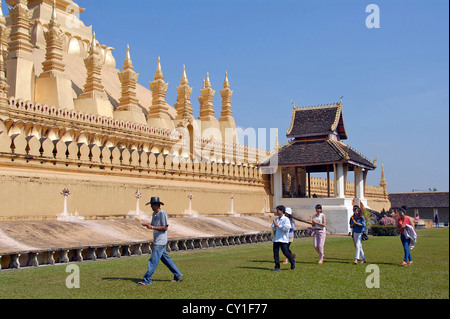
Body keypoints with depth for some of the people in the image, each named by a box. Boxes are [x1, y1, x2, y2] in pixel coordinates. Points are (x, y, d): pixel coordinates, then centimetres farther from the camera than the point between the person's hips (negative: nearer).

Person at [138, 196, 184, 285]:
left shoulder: (162, 214, -15)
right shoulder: (154, 214, 14)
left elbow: (165, 227, -19)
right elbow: (153, 225, 18)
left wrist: (153, 227, -22)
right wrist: (147, 224, -2)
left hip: (160, 242, -10)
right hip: (157, 241, 10)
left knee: (153, 261, -8)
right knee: (165, 259, 15)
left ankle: (147, 280, -5)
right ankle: (178, 275, 22)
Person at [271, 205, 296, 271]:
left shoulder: (286, 219, -6)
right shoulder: (276, 219, 14)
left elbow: (287, 228, -17)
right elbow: (273, 228, 14)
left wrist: (278, 225, -16)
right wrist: (274, 226, -9)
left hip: (283, 239, -6)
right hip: (276, 238, 6)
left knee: (285, 252, -2)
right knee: (275, 253, 1)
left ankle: (292, 261, 23)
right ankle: (277, 267, 7)